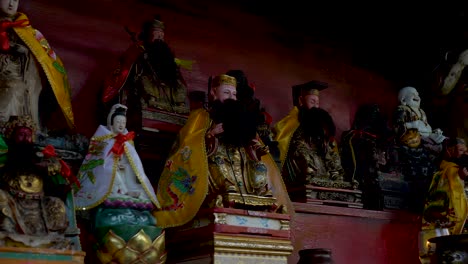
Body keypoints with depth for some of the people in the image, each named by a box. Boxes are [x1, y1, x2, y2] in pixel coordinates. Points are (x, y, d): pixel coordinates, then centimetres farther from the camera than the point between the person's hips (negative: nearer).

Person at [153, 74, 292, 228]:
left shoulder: (238, 119, 27)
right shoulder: (201, 117, 14)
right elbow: (187, 146, -1)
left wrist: (257, 150, 3)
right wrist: (210, 135, -11)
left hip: (241, 177, 6)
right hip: (212, 173, -5)